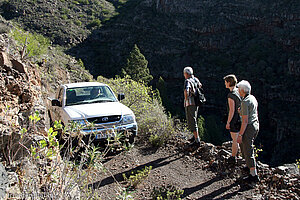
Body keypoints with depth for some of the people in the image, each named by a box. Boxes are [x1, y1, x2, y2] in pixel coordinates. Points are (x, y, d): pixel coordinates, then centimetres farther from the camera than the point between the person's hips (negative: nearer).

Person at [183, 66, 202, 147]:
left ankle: (197, 141, -4)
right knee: (193, 119, 23)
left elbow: (186, 91, -34)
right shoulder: (195, 79, 10)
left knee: (192, 122, -5)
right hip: (196, 103, 9)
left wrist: (186, 99, -20)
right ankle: (195, 136, 33)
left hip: (190, 103, -9)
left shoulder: (187, 81, -15)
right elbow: (200, 85, 32)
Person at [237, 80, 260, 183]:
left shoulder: (245, 102, -21)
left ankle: (254, 175, 5)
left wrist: (240, 135, -18)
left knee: (248, 151, -1)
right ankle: (250, 165, 39)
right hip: (255, 125, 10)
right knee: (242, 144, 27)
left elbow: (245, 121, -23)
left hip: (248, 127, -10)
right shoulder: (253, 98, 8)